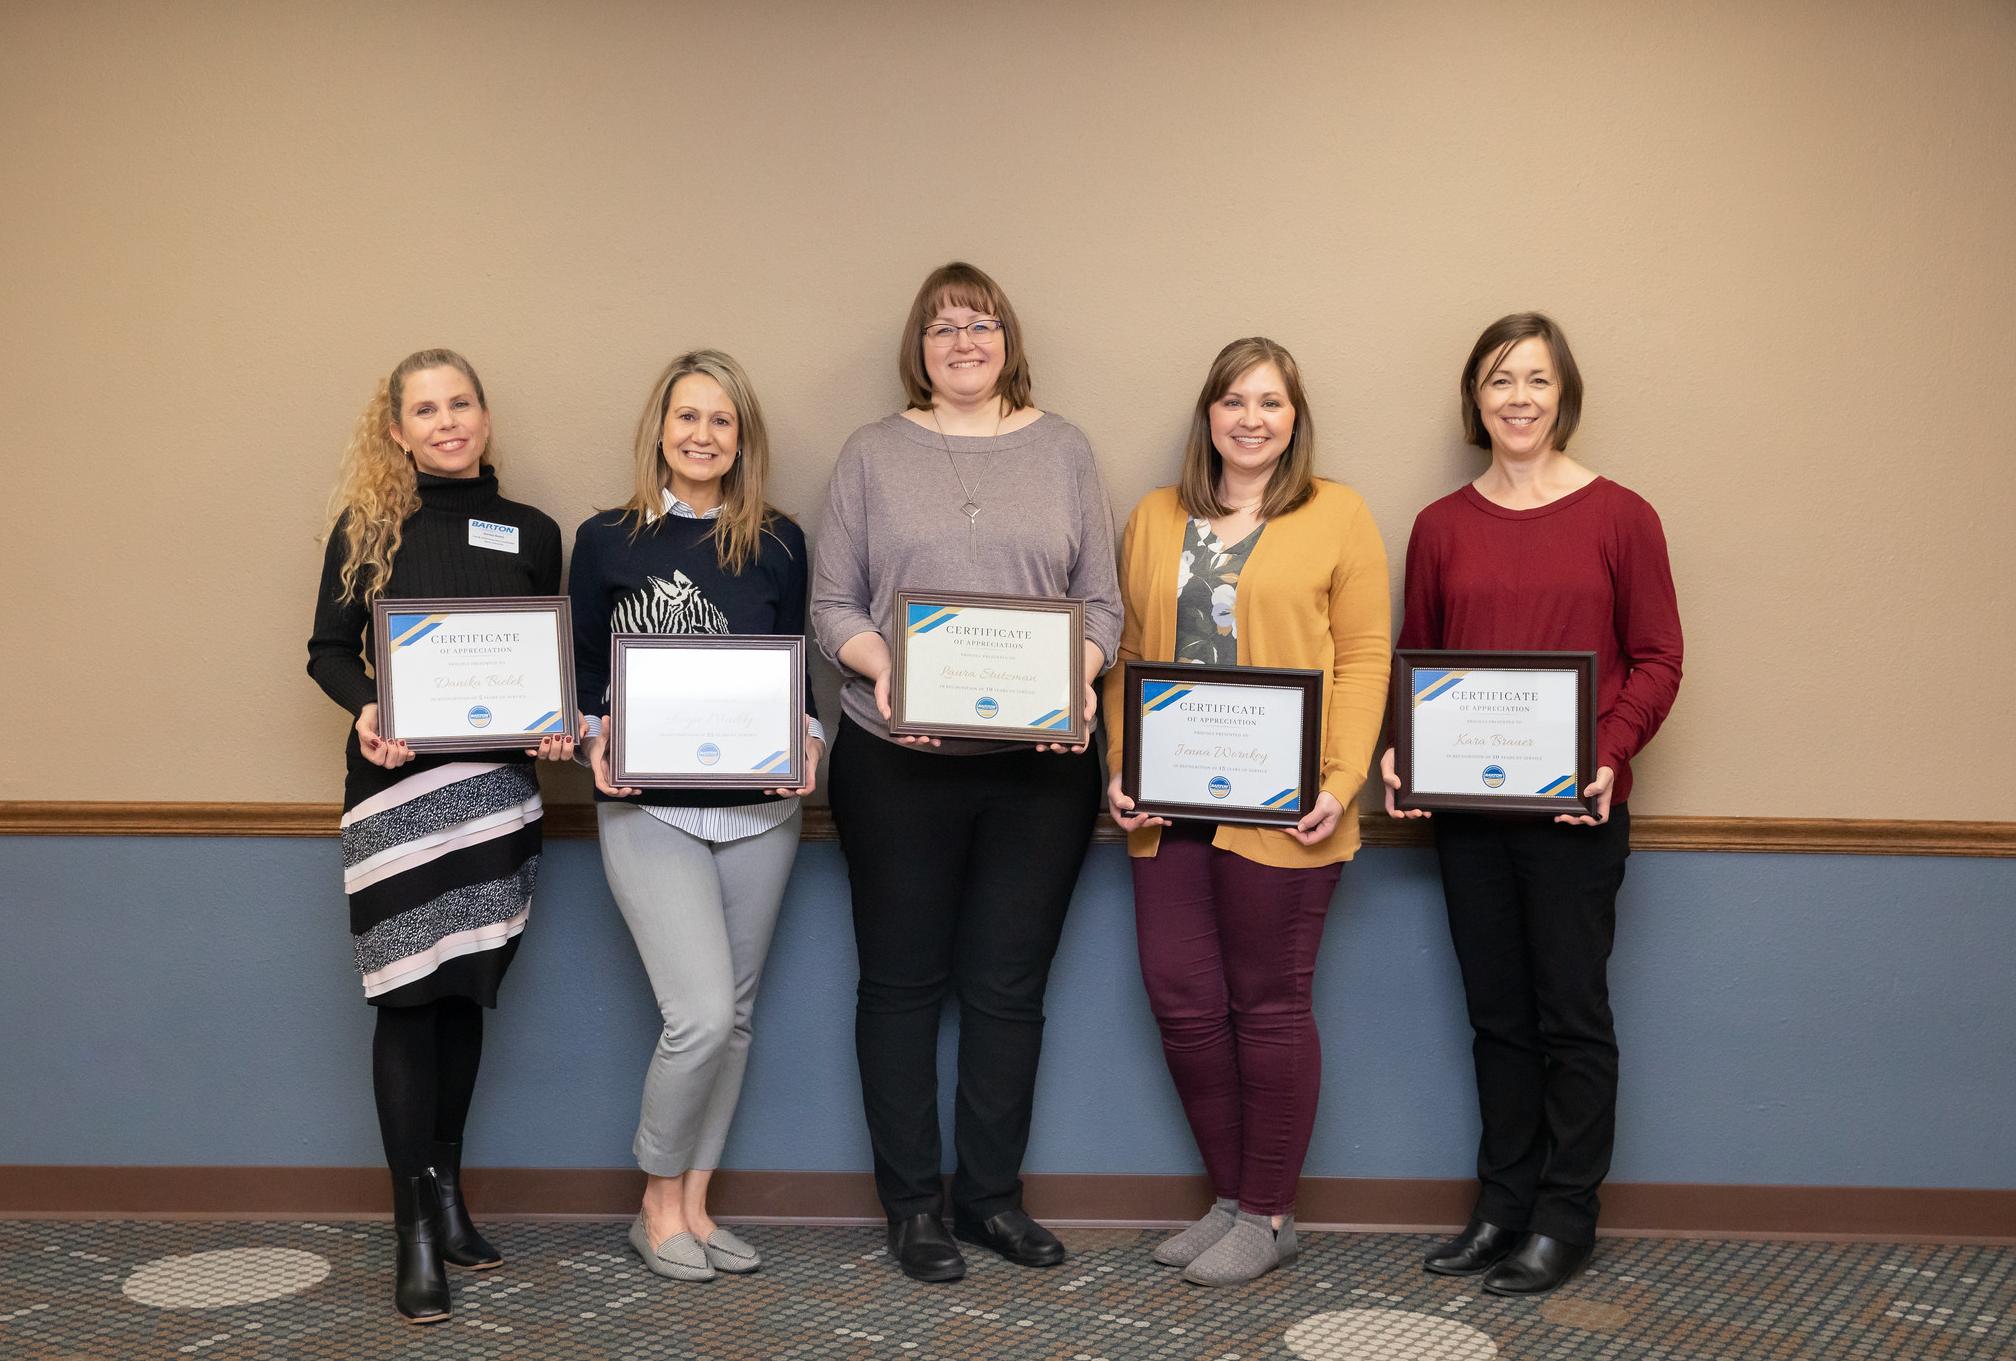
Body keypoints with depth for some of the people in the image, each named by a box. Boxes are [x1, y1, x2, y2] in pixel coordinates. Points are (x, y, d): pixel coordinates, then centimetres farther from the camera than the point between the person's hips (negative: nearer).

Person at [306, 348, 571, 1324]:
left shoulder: (531, 533, 10)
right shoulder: (366, 523, 4)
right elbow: (329, 650, 4)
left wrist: (560, 725, -7)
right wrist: (365, 709, -16)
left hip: (497, 783, 3)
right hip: (396, 780, -2)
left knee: (465, 992, 10)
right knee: (408, 996, -4)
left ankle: (446, 1192, 25)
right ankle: (416, 1230, 3)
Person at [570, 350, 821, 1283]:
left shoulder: (777, 543, 5)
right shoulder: (606, 539, 1)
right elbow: (582, 671, 6)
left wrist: (807, 736, -9)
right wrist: (596, 738, -13)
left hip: (760, 809, 3)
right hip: (649, 810, -3)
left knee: (732, 1014, 10)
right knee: (702, 1013, -13)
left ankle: (693, 1204, 26)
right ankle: (657, 1201, 11)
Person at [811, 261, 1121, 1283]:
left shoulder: (1063, 450, 9)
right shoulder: (874, 454, 6)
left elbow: (1103, 602, 7)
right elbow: (832, 603, 3)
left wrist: (1078, 677, -11)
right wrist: (881, 666, -15)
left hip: (1041, 762, 1)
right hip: (899, 762, -1)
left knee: (1010, 984, 8)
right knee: (902, 980, 7)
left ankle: (992, 1193, 24)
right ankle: (910, 1203, 21)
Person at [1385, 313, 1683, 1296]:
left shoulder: (1620, 517, -2)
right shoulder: (1441, 526, 8)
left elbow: (1657, 659, -2)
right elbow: (1415, 658, 12)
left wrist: (1609, 754, -16)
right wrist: (1401, 750, -5)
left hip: (1575, 809, -3)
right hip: (1465, 807, 3)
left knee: (1571, 1013, 4)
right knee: (1496, 1015, 12)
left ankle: (1565, 1218, 17)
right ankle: (1501, 1205, 24)